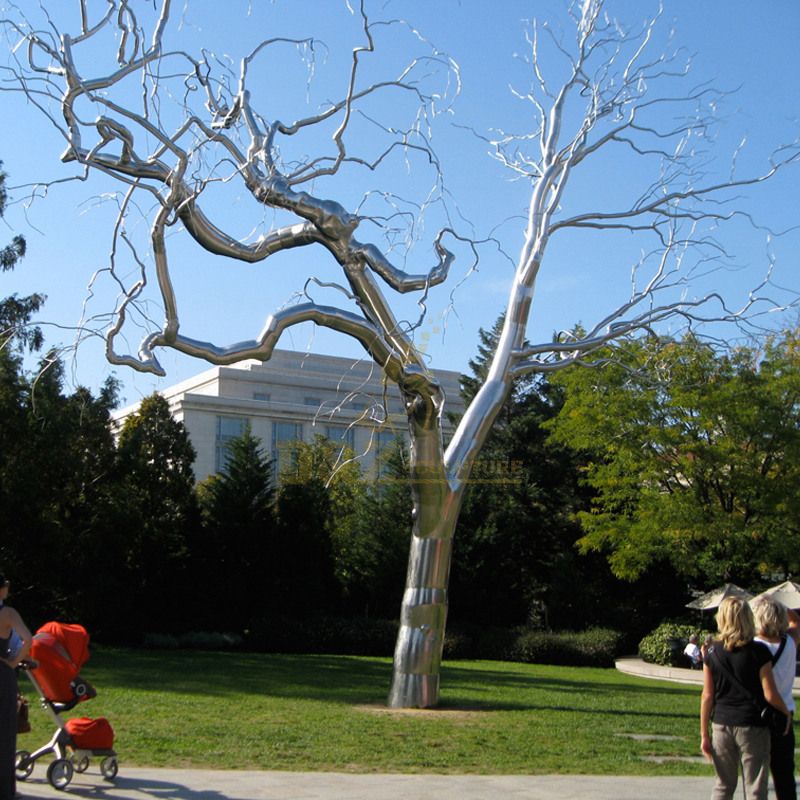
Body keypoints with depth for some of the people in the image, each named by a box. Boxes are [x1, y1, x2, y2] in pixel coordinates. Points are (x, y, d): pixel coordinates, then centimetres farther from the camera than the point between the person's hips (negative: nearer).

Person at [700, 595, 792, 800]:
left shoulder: (713, 654, -1)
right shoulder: (759, 652, -10)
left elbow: (707, 696, 1)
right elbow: (770, 695, -10)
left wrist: (704, 734, 7)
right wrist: (786, 712, 10)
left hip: (722, 725, 3)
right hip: (753, 727, -3)